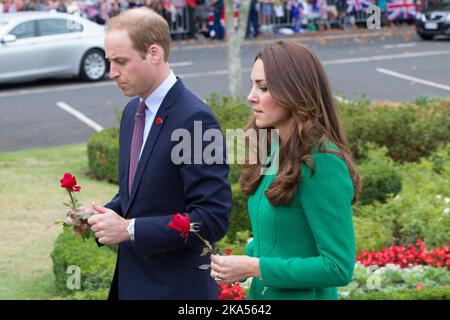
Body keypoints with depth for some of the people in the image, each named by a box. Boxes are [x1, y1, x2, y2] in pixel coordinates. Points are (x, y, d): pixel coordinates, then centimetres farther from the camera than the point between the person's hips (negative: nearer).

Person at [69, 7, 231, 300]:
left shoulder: (195, 119, -19)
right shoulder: (133, 111, 7)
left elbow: (213, 218, -22)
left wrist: (129, 229, -20)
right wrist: (104, 215, -1)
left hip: (175, 287, -7)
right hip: (131, 281, 7)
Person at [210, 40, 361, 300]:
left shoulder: (322, 163, -20)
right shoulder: (272, 153, 4)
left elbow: (339, 267, -21)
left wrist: (254, 267, -19)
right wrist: (240, 265, -3)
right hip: (262, 293, 7)